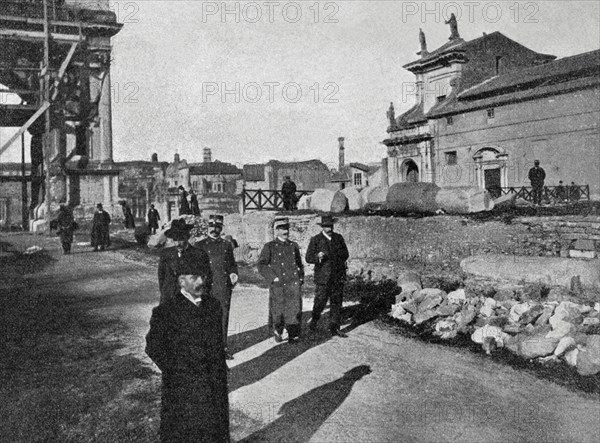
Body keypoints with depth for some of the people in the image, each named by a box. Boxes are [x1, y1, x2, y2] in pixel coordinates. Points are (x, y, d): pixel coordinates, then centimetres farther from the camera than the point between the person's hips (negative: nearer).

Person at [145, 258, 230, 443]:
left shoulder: (213, 306, 7)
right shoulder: (165, 311, -8)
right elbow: (153, 347, -7)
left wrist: (217, 370, 6)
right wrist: (176, 370, -9)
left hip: (214, 384, 4)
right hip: (181, 386, -4)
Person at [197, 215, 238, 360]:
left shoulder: (227, 245, 11)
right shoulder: (200, 245, 3)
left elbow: (232, 264, 17)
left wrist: (233, 274, -2)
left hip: (224, 289, 3)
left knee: (224, 318, 7)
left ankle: (223, 346, 19)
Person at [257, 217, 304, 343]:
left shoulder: (294, 246, 13)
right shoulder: (269, 247, 1)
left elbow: (300, 264, 24)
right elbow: (261, 265, -3)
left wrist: (301, 278, 12)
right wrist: (273, 278, -10)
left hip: (293, 284, 3)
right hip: (278, 285, -2)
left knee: (294, 309, -6)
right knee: (278, 311, 6)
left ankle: (293, 335, 1)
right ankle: (277, 332, 30)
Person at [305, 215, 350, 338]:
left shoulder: (338, 238, 9)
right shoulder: (315, 240, -2)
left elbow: (345, 254, 12)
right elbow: (308, 258, -5)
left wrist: (330, 256, -3)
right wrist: (318, 257, -25)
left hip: (338, 276, 3)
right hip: (323, 277, -3)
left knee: (336, 303, 6)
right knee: (320, 301, -1)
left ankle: (334, 328, 14)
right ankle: (314, 319, 27)